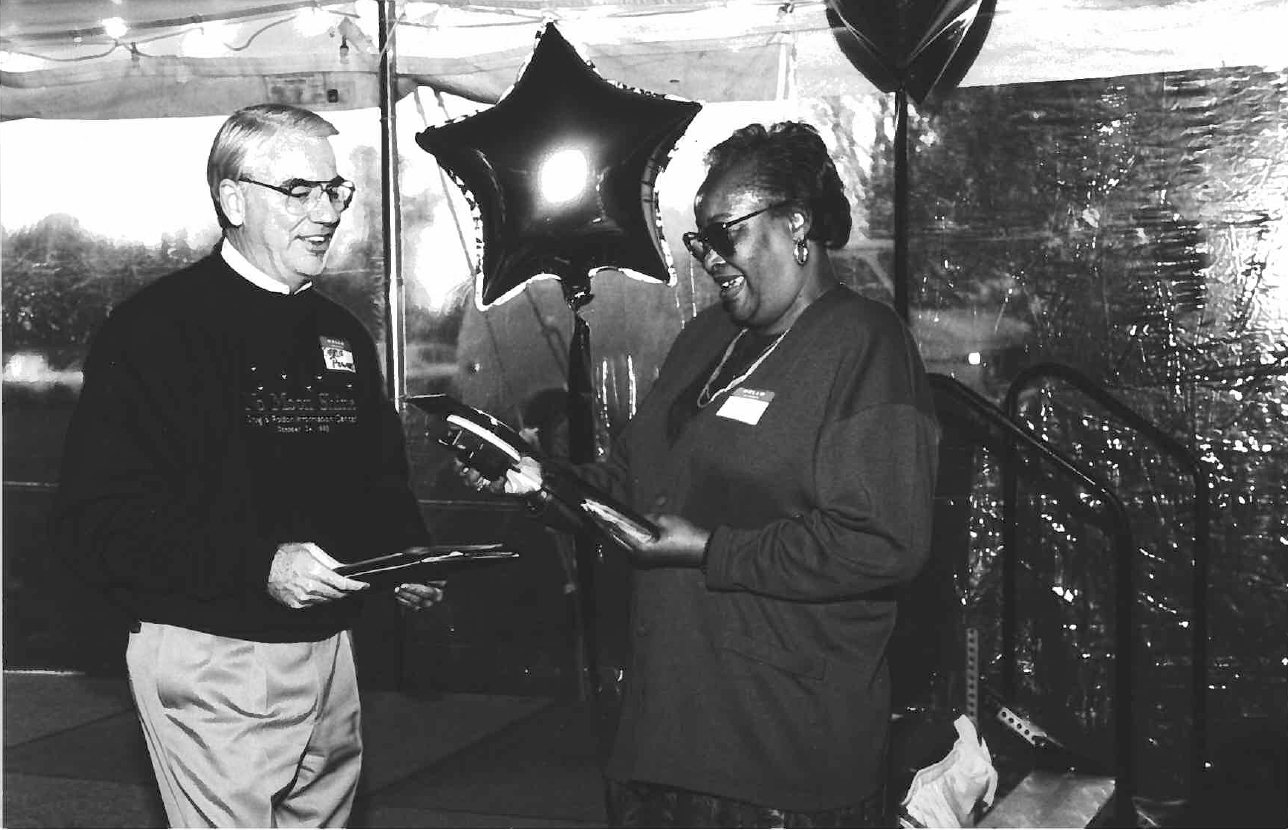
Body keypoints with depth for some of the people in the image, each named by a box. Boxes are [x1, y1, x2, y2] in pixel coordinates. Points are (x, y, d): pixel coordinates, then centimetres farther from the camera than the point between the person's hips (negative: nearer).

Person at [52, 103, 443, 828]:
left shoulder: (342, 333, 13)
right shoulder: (158, 328, -11)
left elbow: (380, 477, 22)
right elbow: (97, 522, -18)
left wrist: (412, 557, 0)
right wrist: (258, 565, -27)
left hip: (329, 647, 7)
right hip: (215, 658, -7)